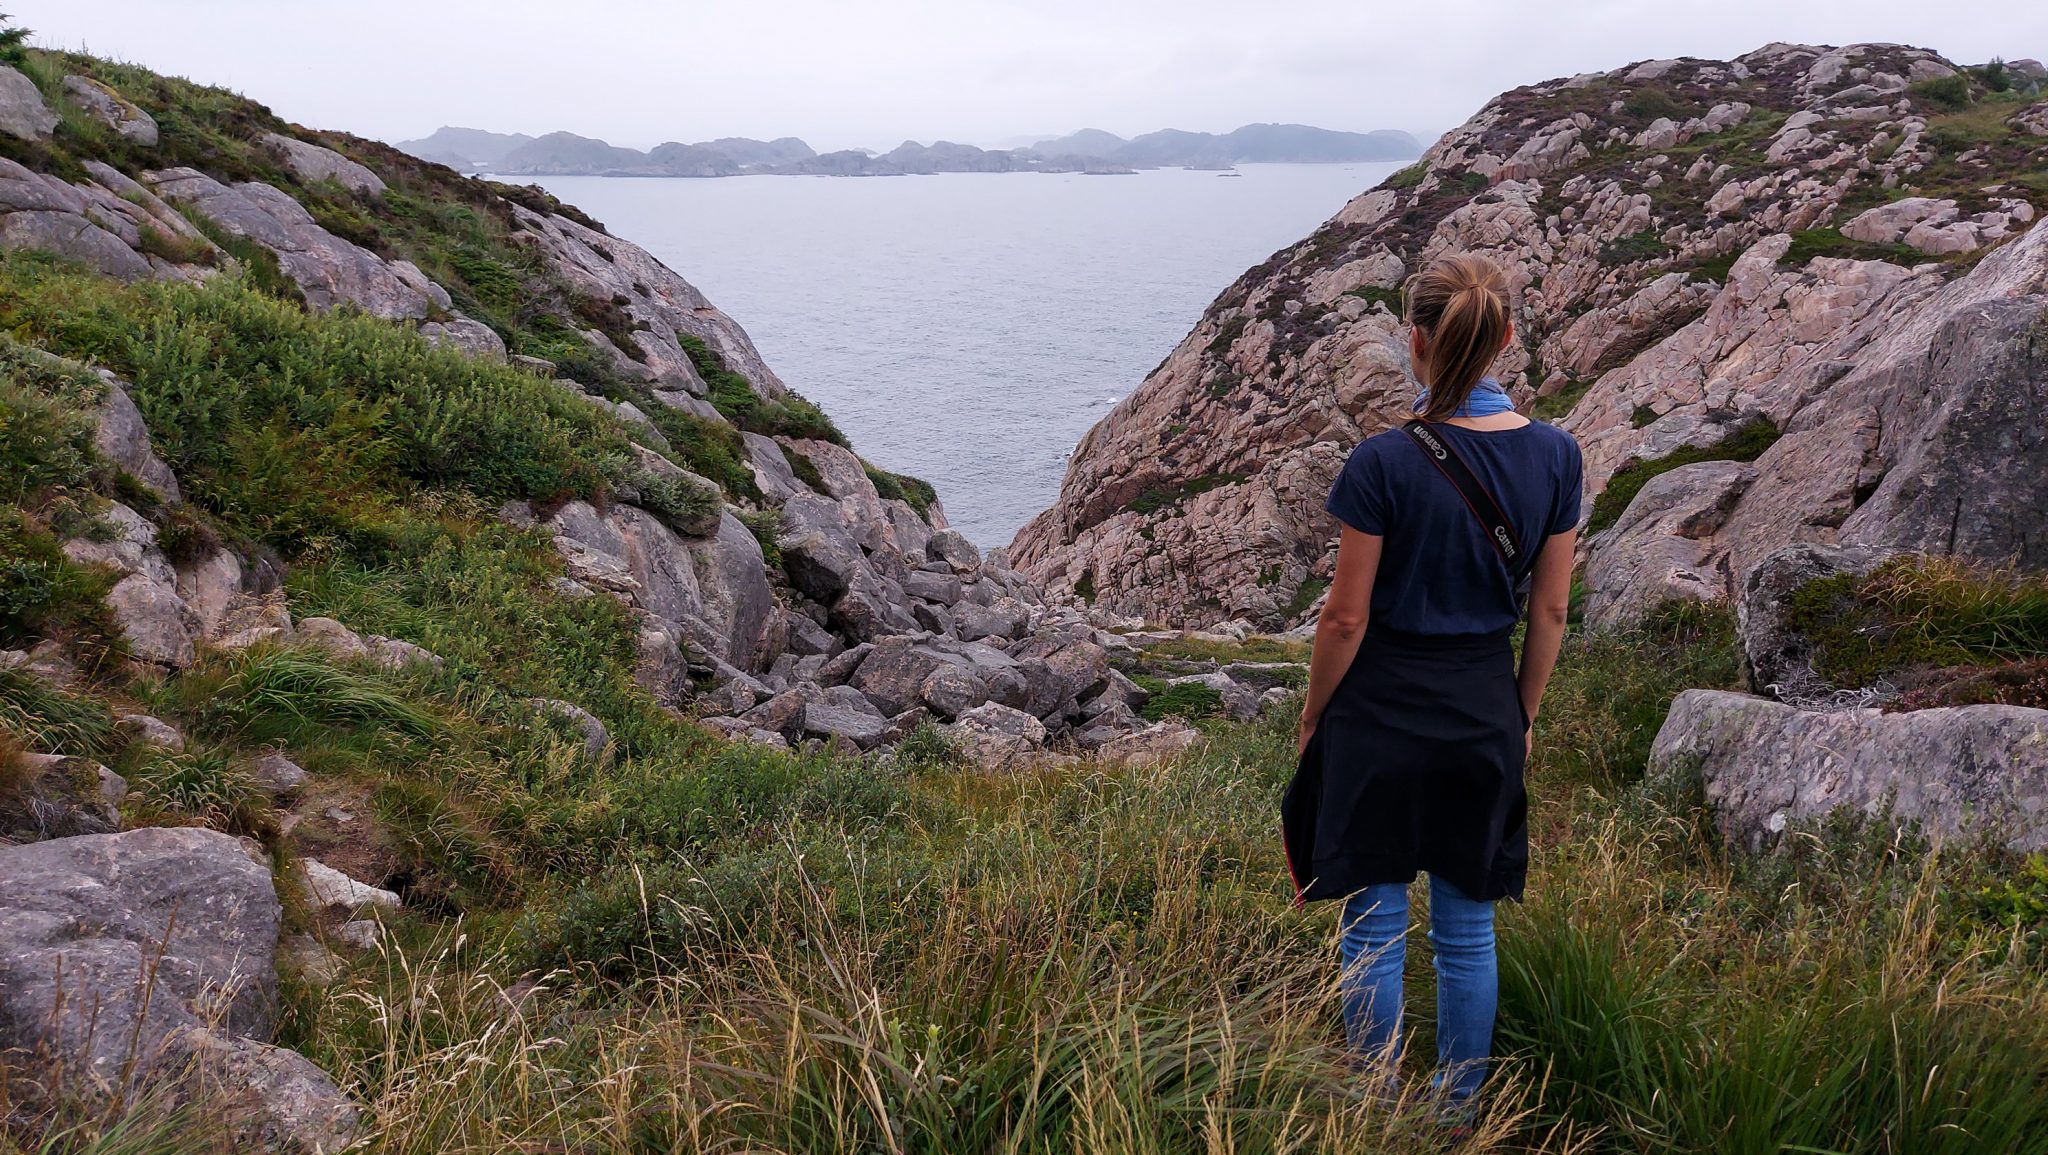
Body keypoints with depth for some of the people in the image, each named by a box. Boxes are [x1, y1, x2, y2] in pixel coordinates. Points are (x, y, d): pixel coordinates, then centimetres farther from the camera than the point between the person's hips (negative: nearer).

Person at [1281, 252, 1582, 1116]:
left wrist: (1313, 718, 1)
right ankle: (1459, 1111, 32)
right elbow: (1549, 611, 2)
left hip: (1379, 718, -4)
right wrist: (1524, 715, 15)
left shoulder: (1384, 464, -19)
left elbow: (1346, 618, -14)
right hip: (1484, 717, 4)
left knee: (1373, 933, 11)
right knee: (1468, 933, 17)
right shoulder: (1554, 455, -6)